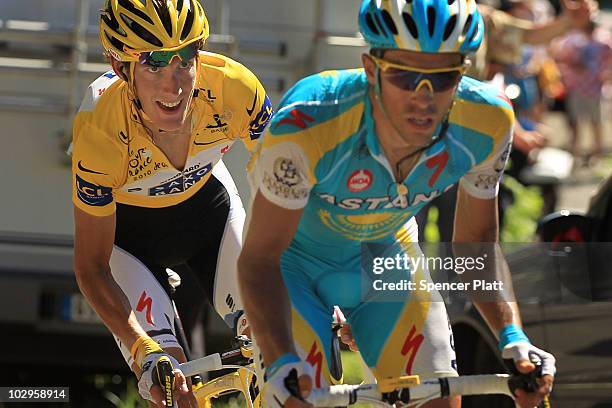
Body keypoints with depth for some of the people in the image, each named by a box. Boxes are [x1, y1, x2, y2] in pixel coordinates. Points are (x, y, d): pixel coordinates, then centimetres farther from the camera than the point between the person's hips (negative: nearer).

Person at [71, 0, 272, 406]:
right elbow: (92, 267, -27)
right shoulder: (98, 133, -37)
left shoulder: (234, 88, -33)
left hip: (208, 203, 3)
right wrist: (143, 350, -41)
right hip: (127, 226, -2)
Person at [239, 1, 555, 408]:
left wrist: (512, 336, -23)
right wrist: (281, 362, -43)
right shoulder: (307, 126, -38)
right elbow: (259, 258, -29)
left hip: (385, 252, 3)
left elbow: (476, 242, -9)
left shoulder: (486, 123, -27)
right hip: (297, 259, -3)